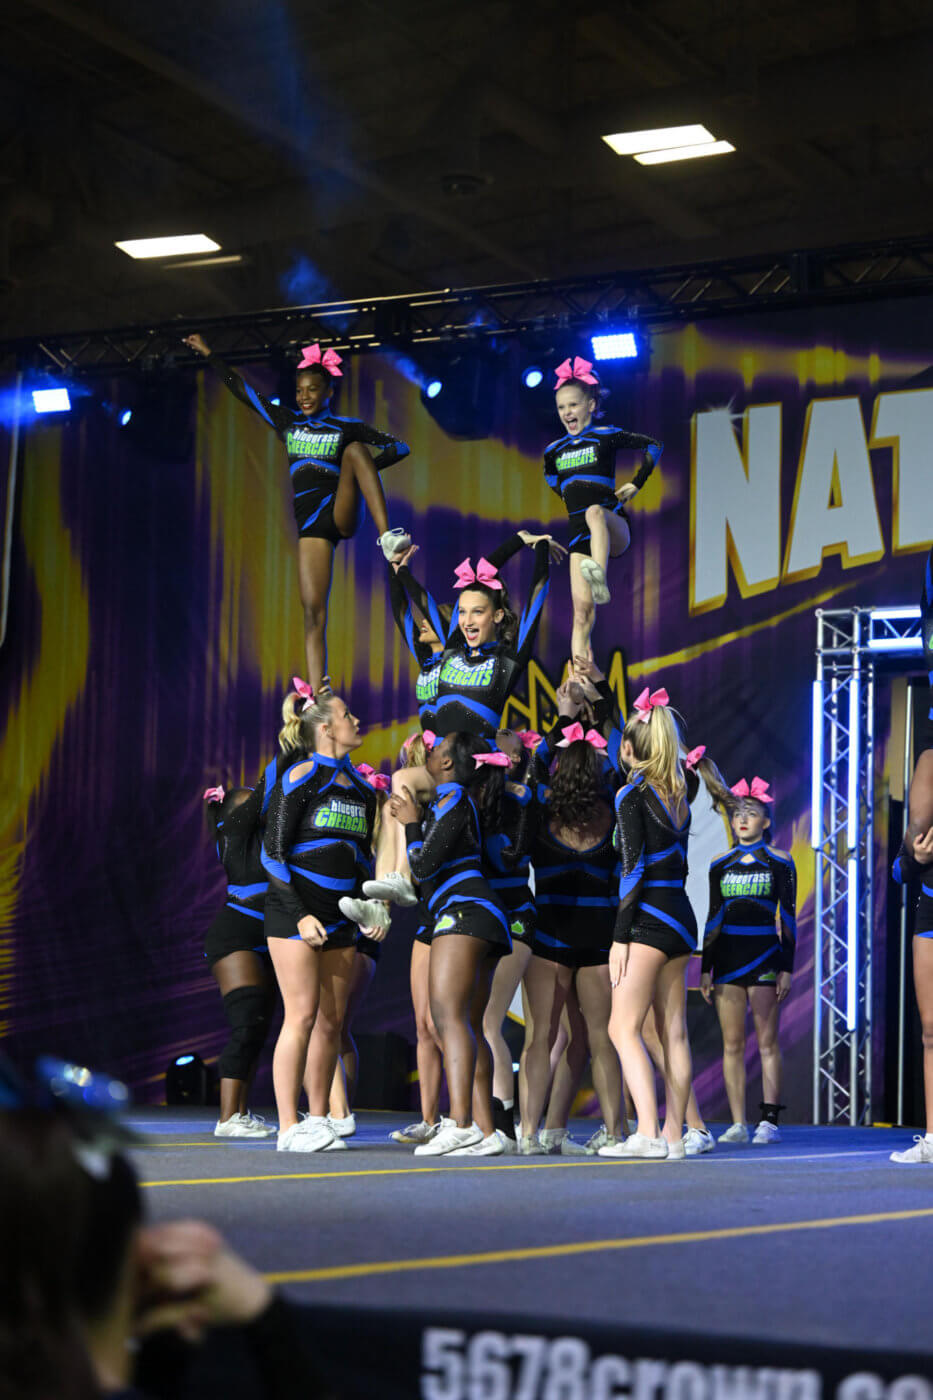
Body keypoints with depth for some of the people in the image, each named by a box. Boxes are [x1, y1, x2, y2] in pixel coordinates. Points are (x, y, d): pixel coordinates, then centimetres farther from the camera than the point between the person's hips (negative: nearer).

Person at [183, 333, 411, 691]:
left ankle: (387, 535, -41)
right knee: (313, 612, -11)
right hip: (310, 524, 2)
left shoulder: (346, 428, 11)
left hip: (342, 512, -2)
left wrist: (362, 469, -7)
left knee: (355, 449, -27)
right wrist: (210, 356, 21)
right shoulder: (287, 423, 18)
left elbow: (398, 447, 7)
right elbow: (243, 391, 21)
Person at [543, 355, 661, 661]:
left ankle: (601, 579, -63)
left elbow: (652, 445, 12)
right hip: (579, 535, 4)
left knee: (595, 512, -41)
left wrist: (636, 484, 6)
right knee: (582, 611, -11)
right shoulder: (555, 451, 15)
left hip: (614, 530, -4)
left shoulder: (606, 437, 3)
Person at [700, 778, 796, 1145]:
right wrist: (706, 969, 8)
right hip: (727, 956, 3)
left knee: (767, 1042, -5)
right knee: (732, 1043, 1)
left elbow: (788, 918, 1)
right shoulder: (721, 864, 11)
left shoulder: (779, 863, 3)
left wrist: (787, 967, -5)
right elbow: (712, 918, 13)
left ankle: (769, 1121, -4)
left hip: (764, 955, -3)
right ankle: (737, 1123, 2)